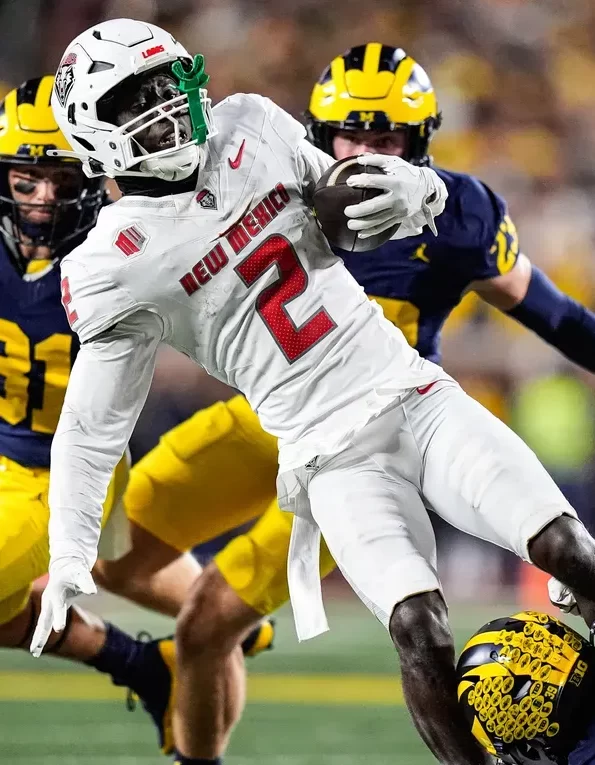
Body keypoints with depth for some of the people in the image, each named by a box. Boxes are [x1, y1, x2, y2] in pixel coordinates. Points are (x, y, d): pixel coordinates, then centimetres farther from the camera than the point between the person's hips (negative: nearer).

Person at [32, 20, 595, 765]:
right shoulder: (117, 266, -5)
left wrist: (407, 190, -5)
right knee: (422, 634, -25)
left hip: (414, 394, 4)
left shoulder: (249, 128, 6)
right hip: (335, 457, -4)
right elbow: (92, 422, 3)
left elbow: (355, 210, 19)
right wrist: (67, 558, -1)